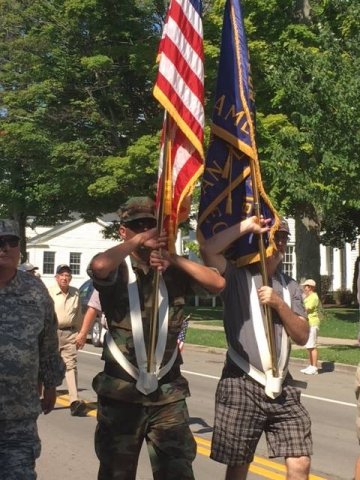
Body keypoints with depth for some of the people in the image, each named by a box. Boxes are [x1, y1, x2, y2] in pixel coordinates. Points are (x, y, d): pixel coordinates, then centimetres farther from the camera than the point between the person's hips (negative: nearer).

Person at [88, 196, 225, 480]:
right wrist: (138, 240, -13)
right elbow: (98, 266, -26)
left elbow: (218, 283, -5)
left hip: (168, 393, 2)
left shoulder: (173, 272, 5)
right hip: (121, 391, -1)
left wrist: (174, 259, -12)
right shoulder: (117, 270, -2)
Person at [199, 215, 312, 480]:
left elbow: (302, 336, 5)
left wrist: (279, 303, -9)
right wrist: (247, 225, -14)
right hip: (242, 386, -4)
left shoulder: (290, 286, 12)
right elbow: (208, 249, -23)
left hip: (282, 388, 4)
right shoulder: (236, 277, -3)